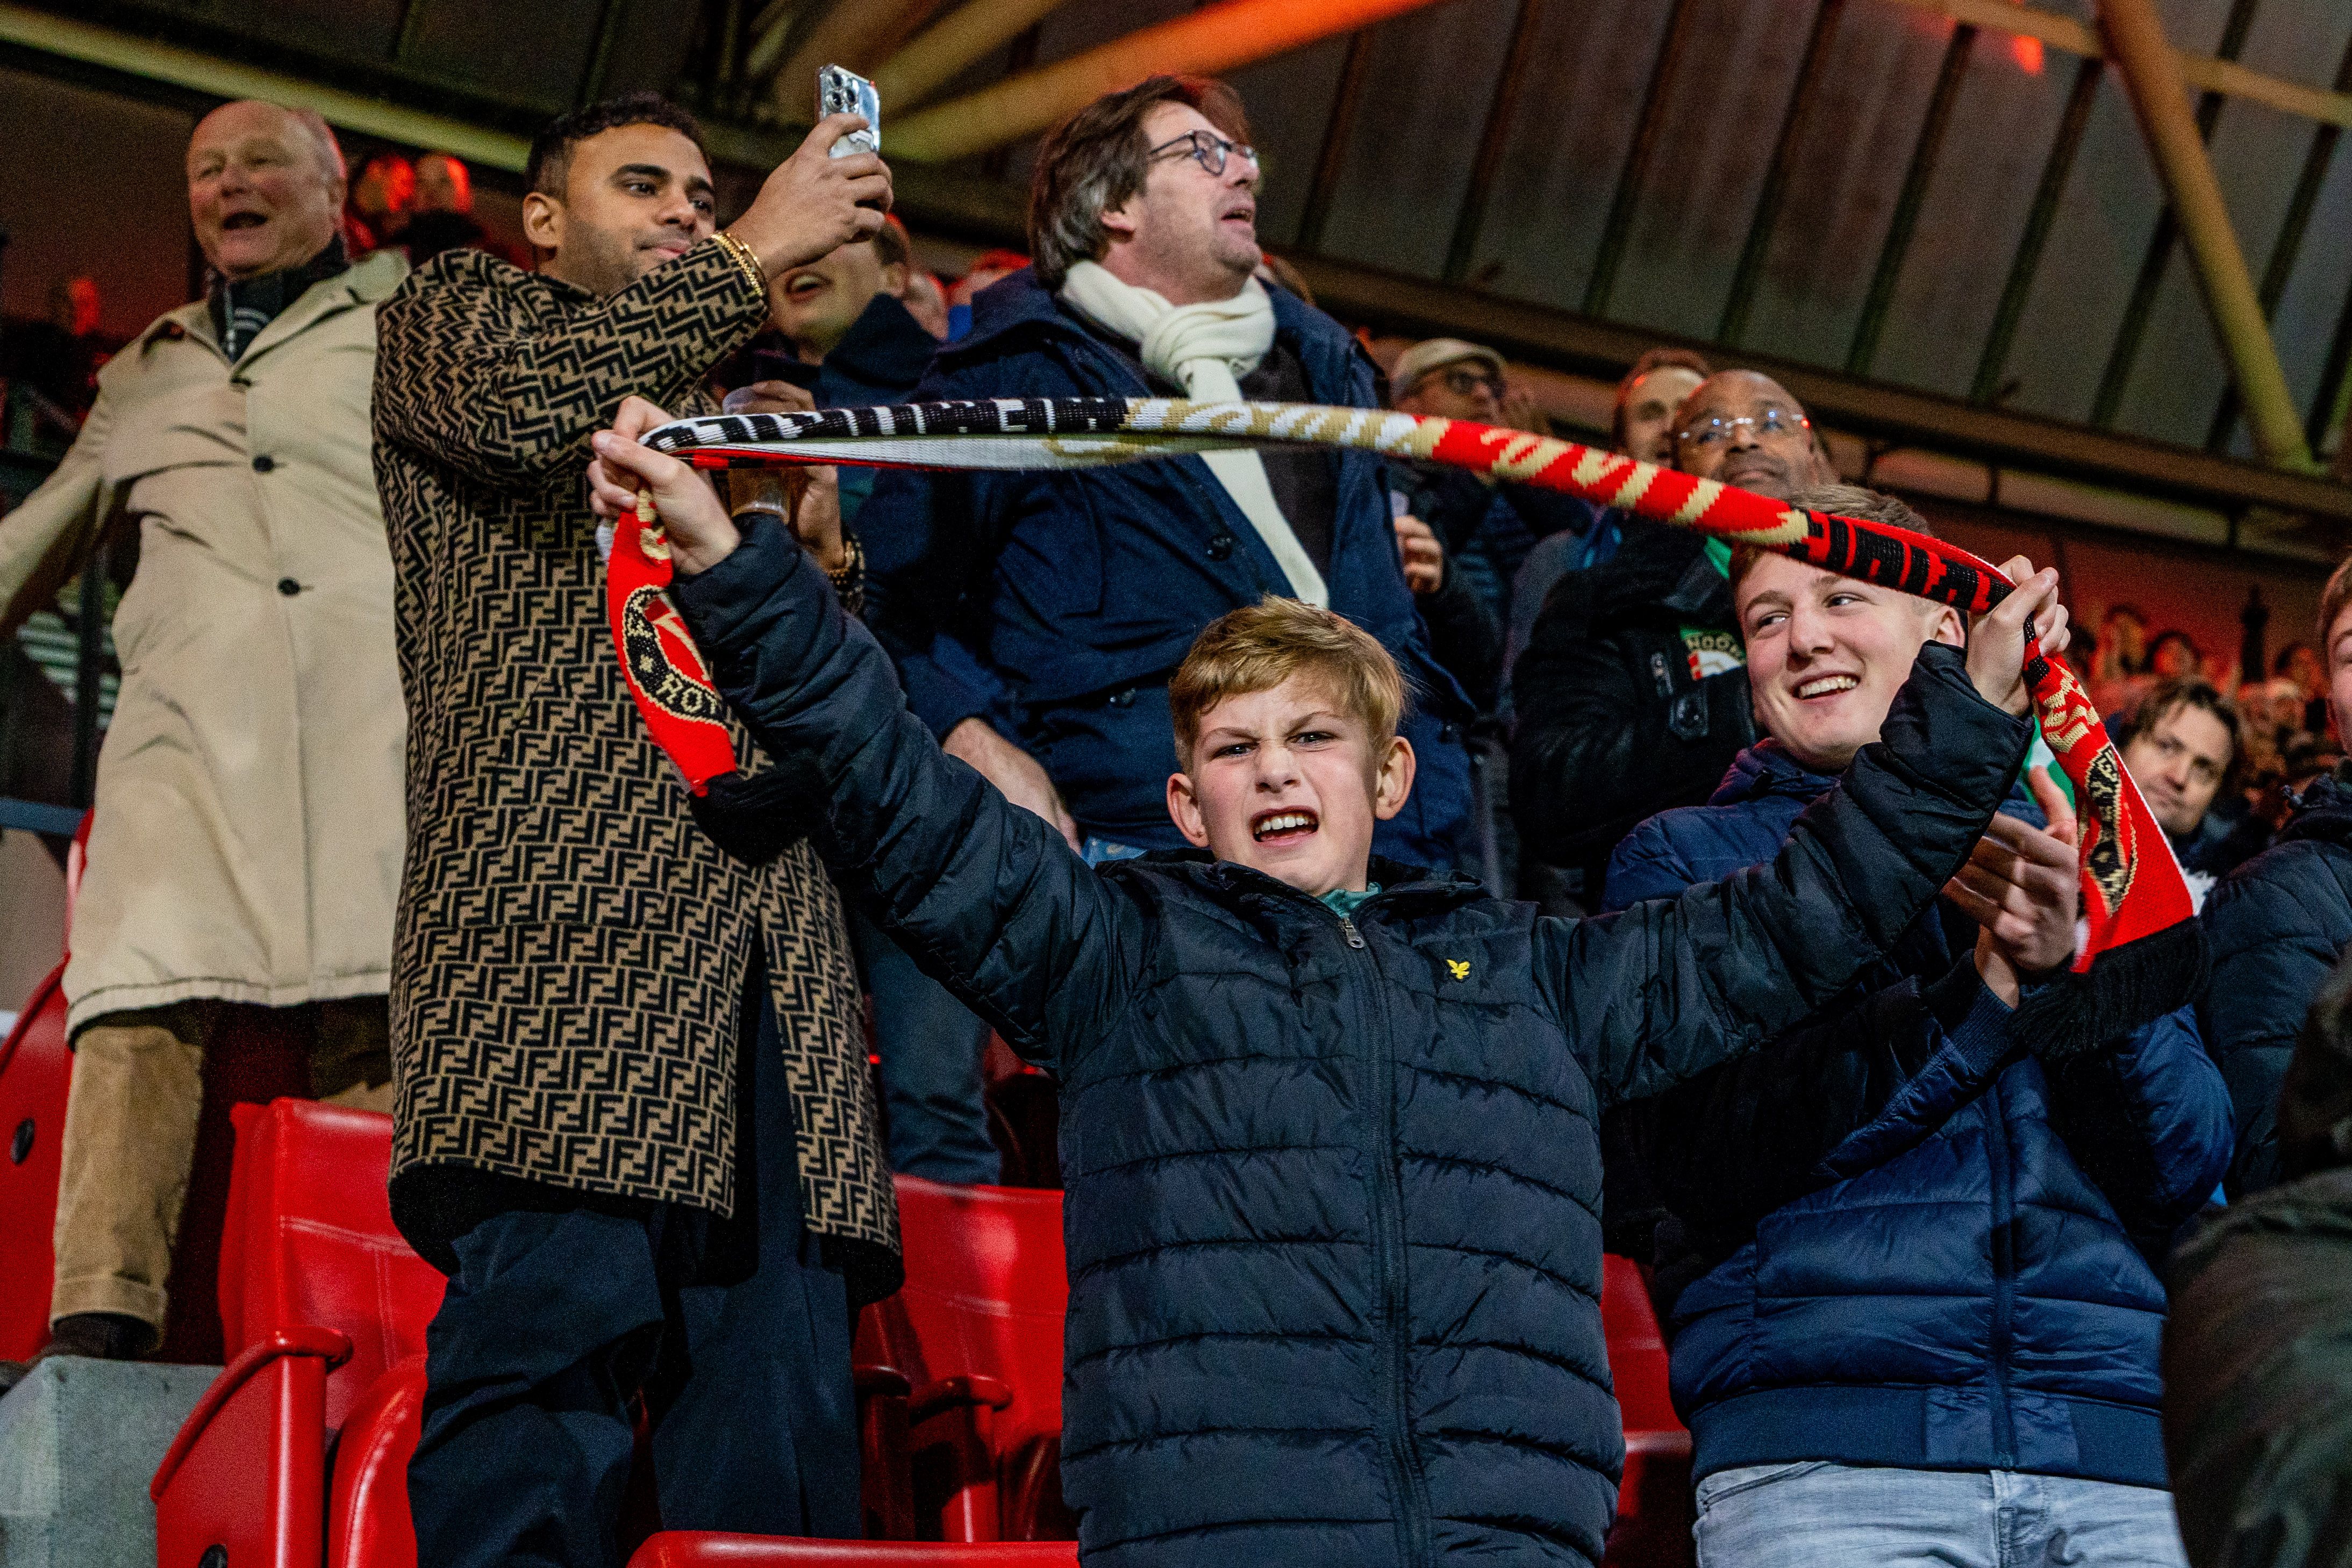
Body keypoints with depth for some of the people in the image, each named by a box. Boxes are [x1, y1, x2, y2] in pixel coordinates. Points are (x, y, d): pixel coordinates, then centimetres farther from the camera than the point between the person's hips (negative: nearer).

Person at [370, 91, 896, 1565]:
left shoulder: (726, 414, 37)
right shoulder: (459, 308, 21)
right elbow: (515, 407, -5)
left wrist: (821, 554, 14)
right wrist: (756, 258, -1)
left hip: (760, 929, 6)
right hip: (570, 895, -6)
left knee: (784, 1330, -7)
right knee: (561, 1307, -20)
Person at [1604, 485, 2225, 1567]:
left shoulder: (2063, 845, 16)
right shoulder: (1681, 856, 11)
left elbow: (2188, 1166, 7)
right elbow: (1706, 1153, -4)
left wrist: (2072, 960, -10)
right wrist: (1984, 988, -11)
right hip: (1816, 1448, -2)